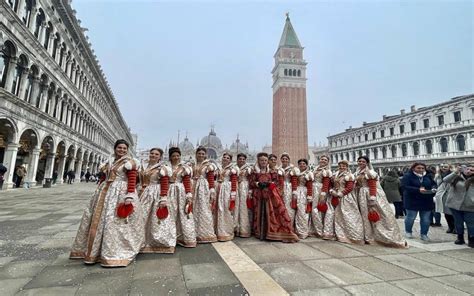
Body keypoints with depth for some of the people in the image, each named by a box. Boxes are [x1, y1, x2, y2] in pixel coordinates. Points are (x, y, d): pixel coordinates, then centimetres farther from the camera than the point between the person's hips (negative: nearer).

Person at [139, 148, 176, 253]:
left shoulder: (162, 168, -8)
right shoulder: (143, 167, 10)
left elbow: (165, 184, -14)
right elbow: (141, 181, 16)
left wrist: (163, 199, -20)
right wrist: (142, 193, 13)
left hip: (157, 194, -6)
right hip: (145, 194, 6)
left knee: (157, 220, 1)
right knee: (143, 218, 11)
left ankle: (160, 243, 17)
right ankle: (144, 241, 27)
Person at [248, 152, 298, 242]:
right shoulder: (255, 171, 8)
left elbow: (276, 181, 5)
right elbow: (251, 182, 4)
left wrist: (269, 183, -12)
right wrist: (258, 184, -14)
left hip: (271, 193, 0)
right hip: (259, 194, 0)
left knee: (274, 212, -10)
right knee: (260, 213, 2)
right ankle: (260, 233, 13)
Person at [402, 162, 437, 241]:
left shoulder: (428, 176, 7)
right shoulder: (408, 176, -10)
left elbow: (434, 184, 16)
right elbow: (405, 186, -19)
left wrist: (433, 189, -8)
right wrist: (418, 190, -29)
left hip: (427, 202, 5)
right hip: (412, 201, -4)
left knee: (426, 219, 8)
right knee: (410, 217, 6)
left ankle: (424, 234, 22)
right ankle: (408, 232, 26)